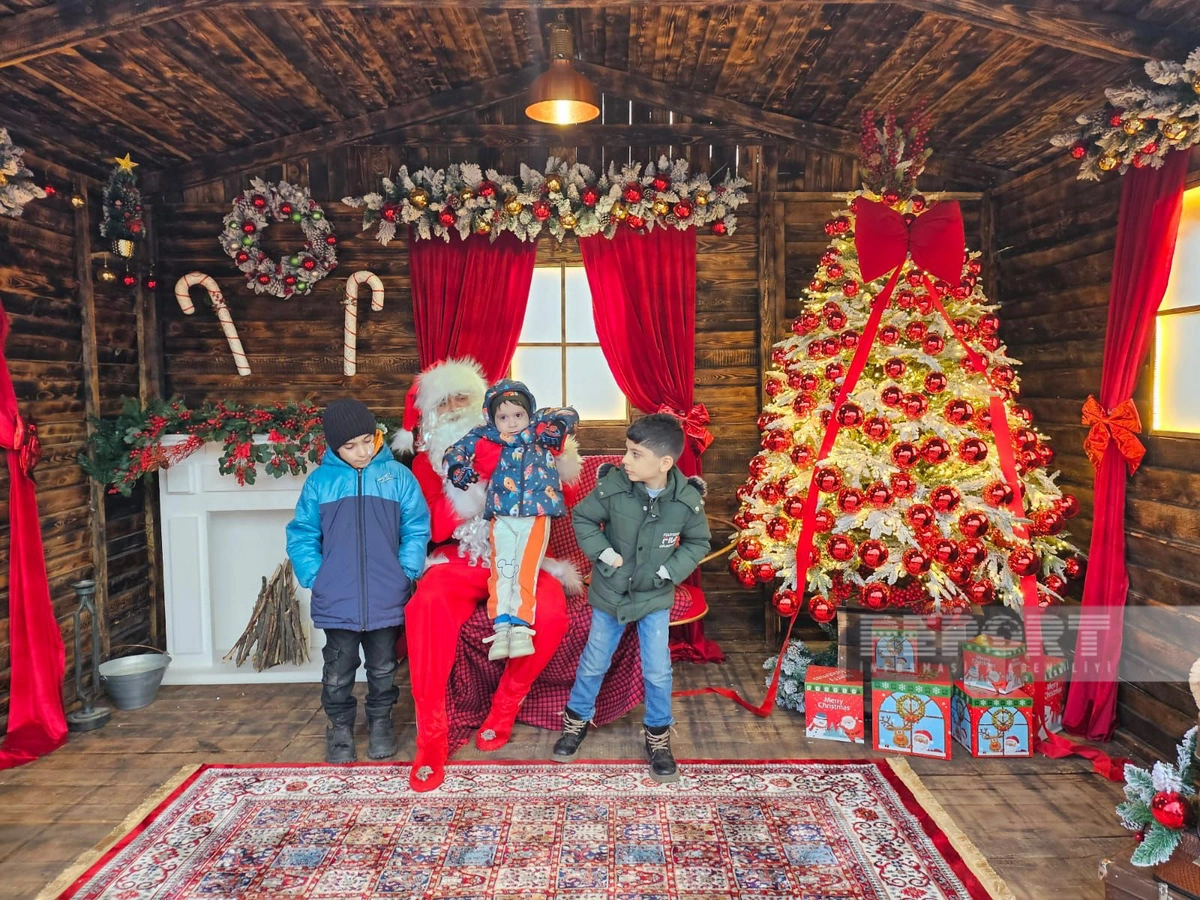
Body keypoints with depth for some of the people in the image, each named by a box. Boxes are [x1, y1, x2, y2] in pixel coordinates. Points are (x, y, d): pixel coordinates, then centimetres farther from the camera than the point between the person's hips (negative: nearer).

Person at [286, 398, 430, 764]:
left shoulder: (398, 476, -2)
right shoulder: (319, 481, -1)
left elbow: (416, 530, 1)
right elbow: (302, 536, 4)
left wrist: (407, 572, -8)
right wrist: (315, 577, -6)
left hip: (386, 599, 0)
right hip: (336, 601, 0)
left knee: (383, 669, 15)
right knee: (338, 673, 12)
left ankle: (380, 722, 36)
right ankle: (340, 727, 32)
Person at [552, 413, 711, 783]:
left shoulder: (687, 500, -19)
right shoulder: (613, 485, -22)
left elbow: (698, 542, -3)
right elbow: (582, 518, -6)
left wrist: (670, 571, -14)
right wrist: (602, 552, -17)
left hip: (654, 597, 0)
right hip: (610, 593, 0)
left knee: (658, 672, 7)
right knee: (593, 663, 15)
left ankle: (658, 736, 31)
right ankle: (577, 720, 40)